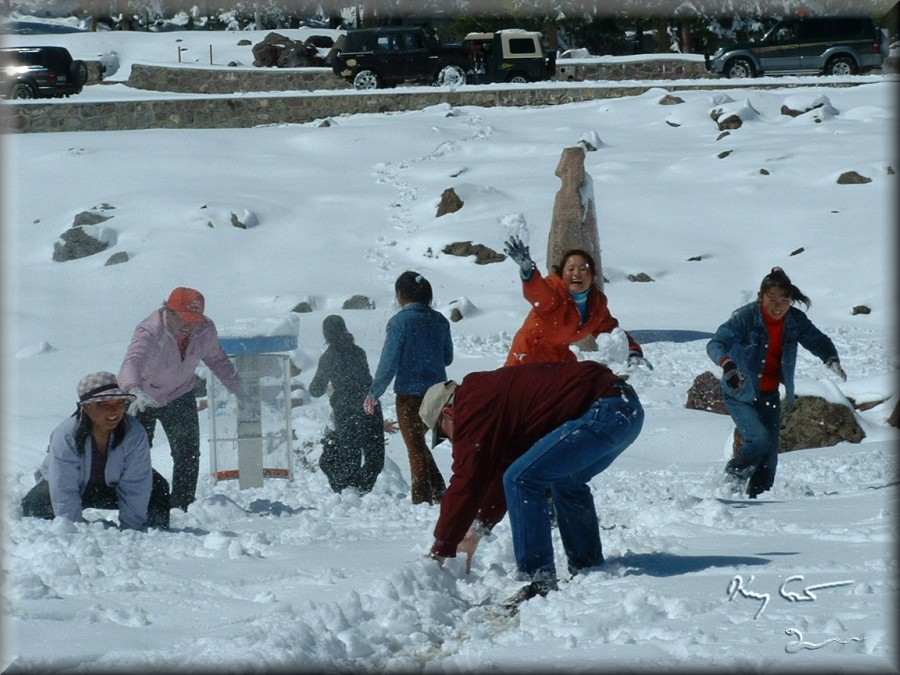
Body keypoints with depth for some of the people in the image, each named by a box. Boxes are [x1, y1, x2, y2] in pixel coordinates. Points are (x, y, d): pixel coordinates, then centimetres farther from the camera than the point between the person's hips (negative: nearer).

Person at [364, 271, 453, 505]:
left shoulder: (400, 321, -13)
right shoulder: (439, 320, 3)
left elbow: (388, 362, -13)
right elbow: (447, 357, 12)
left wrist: (373, 394, -5)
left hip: (410, 394, -5)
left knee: (415, 447, 5)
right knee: (419, 442, 22)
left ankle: (423, 498, 5)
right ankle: (438, 491, 18)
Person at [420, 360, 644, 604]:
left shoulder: (473, 408, -4)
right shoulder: (490, 392, 26)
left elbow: (466, 482, -5)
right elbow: (503, 467, 34)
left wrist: (440, 551, 1)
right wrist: (477, 531, 39)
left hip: (604, 413, -11)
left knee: (522, 480, -9)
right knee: (566, 481, 30)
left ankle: (540, 586, -9)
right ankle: (588, 572, 33)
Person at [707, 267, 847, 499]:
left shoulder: (795, 320, -8)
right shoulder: (745, 317, -22)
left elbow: (817, 341, 4)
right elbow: (715, 344, -29)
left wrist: (831, 359, -18)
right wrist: (727, 363, -51)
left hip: (770, 395, 5)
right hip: (741, 394, -5)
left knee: (770, 450, 5)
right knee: (759, 439, -20)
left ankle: (757, 496, 18)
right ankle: (734, 475, 4)